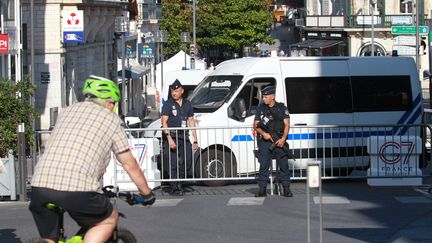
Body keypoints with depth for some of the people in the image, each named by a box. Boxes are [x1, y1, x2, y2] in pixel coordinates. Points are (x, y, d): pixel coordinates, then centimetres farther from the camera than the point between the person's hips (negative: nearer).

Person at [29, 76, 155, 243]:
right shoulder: (111, 119, 15)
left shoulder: (67, 111, 28)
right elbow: (130, 165, 19)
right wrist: (147, 193, 34)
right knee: (110, 219, 21)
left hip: (40, 184, 4)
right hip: (77, 188, -4)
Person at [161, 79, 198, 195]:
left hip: (184, 137, 5)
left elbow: (191, 122, 18)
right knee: (174, 163, -8)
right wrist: (169, 138, -18)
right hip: (172, 137, -5)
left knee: (187, 162, -2)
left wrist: (195, 140, 13)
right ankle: (175, 187, -1)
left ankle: (179, 181, 19)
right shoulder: (168, 104, -1)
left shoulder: (187, 104, 14)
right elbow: (164, 122, -7)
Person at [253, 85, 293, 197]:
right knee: (264, 165, -1)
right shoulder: (260, 108, 9)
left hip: (279, 141, -1)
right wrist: (263, 133, -12)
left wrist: (283, 139, -12)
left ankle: (286, 189, 4)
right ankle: (262, 189, 2)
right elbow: (256, 125, 8)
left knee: (284, 165, -2)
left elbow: (286, 125, 2)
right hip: (265, 141, 1)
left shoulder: (282, 108, 5)